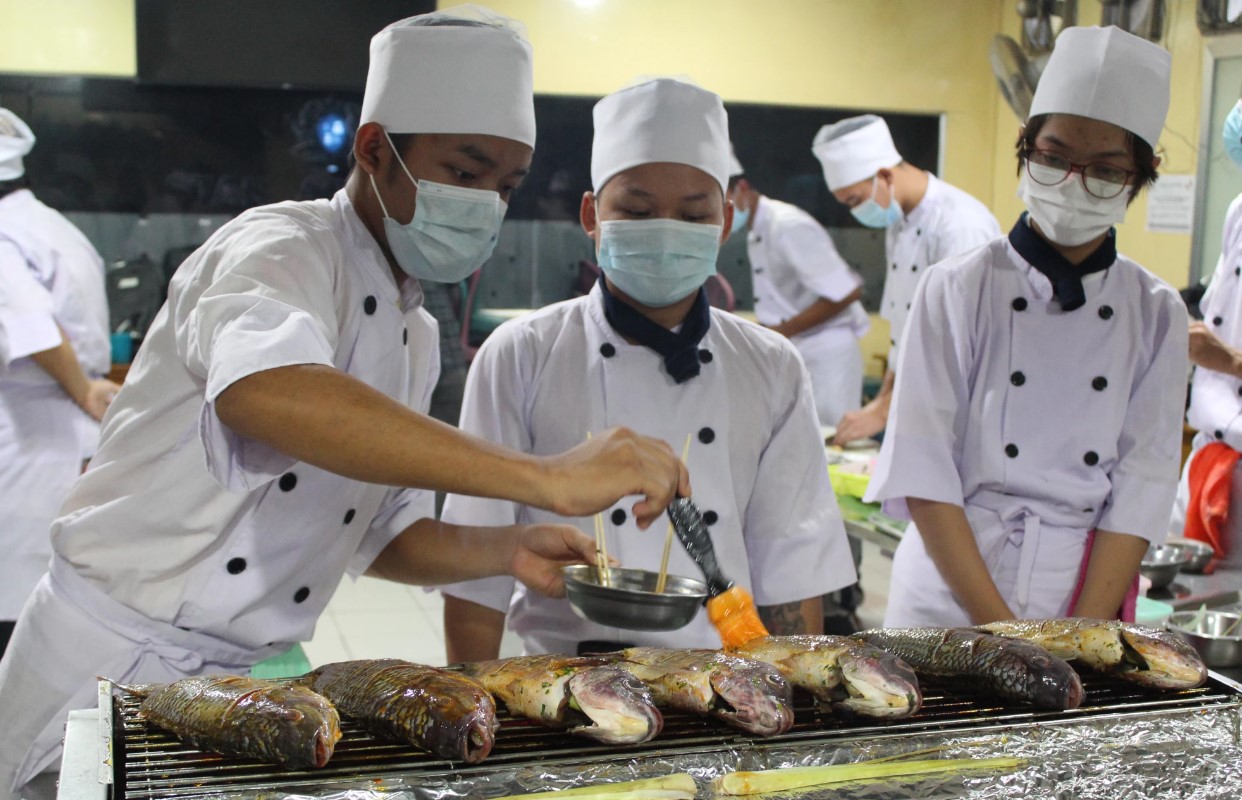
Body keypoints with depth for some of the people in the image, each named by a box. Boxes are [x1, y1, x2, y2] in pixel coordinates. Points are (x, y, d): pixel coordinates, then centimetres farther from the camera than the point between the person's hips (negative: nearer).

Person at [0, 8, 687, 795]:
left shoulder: (414, 337, 8)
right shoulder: (282, 248, -18)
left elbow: (384, 534, 13)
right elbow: (260, 391, -43)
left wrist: (505, 550, -8)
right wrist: (545, 477, -48)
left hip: (247, 683, 7)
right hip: (111, 668, -7)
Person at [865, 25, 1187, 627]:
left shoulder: (1156, 315, 1)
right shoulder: (956, 291, -6)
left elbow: (1143, 484, -4)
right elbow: (922, 471, -11)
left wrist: (1081, 640, -13)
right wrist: (1001, 631, -15)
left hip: (1090, 598, 2)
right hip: (950, 595, -2)